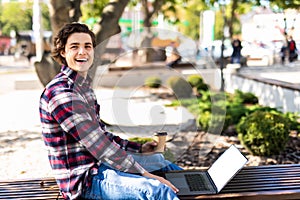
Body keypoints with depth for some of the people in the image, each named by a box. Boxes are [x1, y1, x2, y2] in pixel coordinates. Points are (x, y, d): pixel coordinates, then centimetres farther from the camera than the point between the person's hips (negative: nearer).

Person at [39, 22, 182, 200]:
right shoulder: (60, 92, -21)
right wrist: (145, 174, -22)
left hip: (97, 163, 10)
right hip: (84, 180, -10)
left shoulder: (83, 85, 11)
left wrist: (140, 149, 12)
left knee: (169, 168, 20)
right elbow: (98, 145, -24)